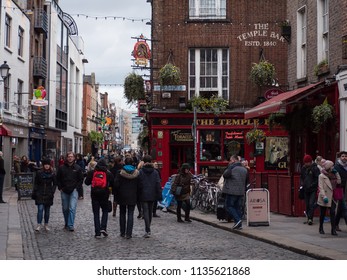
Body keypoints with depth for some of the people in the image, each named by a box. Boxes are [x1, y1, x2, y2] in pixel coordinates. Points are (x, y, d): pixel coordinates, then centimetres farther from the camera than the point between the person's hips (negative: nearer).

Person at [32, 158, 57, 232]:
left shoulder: (52, 174, 3)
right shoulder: (39, 173, 1)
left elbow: (54, 184, 8)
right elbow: (35, 184, 5)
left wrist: (52, 192, -4)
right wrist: (34, 193, -1)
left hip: (48, 195, 2)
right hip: (40, 194, -2)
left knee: (47, 210, 7)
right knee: (40, 209, -12)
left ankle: (46, 224, 18)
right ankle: (39, 225, -13)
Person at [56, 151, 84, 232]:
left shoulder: (77, 168, 2)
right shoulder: (61, 168, 4)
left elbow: (81, 179, 7)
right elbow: (58, 179, 11)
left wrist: (77, 187, -2)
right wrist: (60, 188, 2)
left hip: (73, 191, -2)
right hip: (64, 192, 2)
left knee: (72, 208, -13)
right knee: (65, 209, 10)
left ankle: (71, 225, -14)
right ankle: (66, 224, 24)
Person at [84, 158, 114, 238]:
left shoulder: (92, 172, -2)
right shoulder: (108, 173, -3)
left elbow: (86, 182, 4)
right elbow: (112, 184, 2)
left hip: (94, 195, 1)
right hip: (104, 195, -1)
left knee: (96, 213, 6)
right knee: (105, 211, 15)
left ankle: (97, 232, 4)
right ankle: (103, 228, -4)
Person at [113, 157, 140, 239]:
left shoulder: (120, 173, -9)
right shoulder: (136, 173, -3)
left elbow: (116, 185, -9)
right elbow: (139, 186, 1)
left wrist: (116, 195, 2)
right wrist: (137, 196, 9)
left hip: (122, 197, -1)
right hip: (132, 197, 1)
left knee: (122, 214, 12)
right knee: (130, 214, 2)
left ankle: (122, 233, 16)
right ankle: (129, 233, -4)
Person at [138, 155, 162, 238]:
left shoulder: (140, 172, -6)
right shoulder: (155, 172, 1)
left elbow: (138, 184, -6)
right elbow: (158, 184, -1)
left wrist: (137, 196, 0)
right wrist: (159, 195, 2)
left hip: (144, 195, -3)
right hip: (152, 196, 3)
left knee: (145, 212, -5)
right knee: (150, 212, 15)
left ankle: (148, 231, -15)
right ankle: (148, 230, 25)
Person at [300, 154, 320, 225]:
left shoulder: (315, 168, -8)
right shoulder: (303, 168, 8)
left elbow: (318, 179, -10)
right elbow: (301, 177, 21)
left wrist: (311, 185, -16)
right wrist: (302, 184, 4)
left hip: (313, 190, -5)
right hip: (306, 190, 5)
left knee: (311, 204, -13)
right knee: (307, 205, 7)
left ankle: (310, 218, -12)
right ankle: (309, 218, 14)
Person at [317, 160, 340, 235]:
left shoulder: (333, 175, 12)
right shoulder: (322, 176, -7)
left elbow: (339, 181, 2)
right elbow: (321, 187, -12)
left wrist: (336, 173, -1)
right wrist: (324, 197, -21)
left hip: (332, 197, 4)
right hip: (325, 198, -4)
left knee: (332, 213, -5)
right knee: (323, 213, 8)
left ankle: (333, 230, -7)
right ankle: (321, 228, 23)